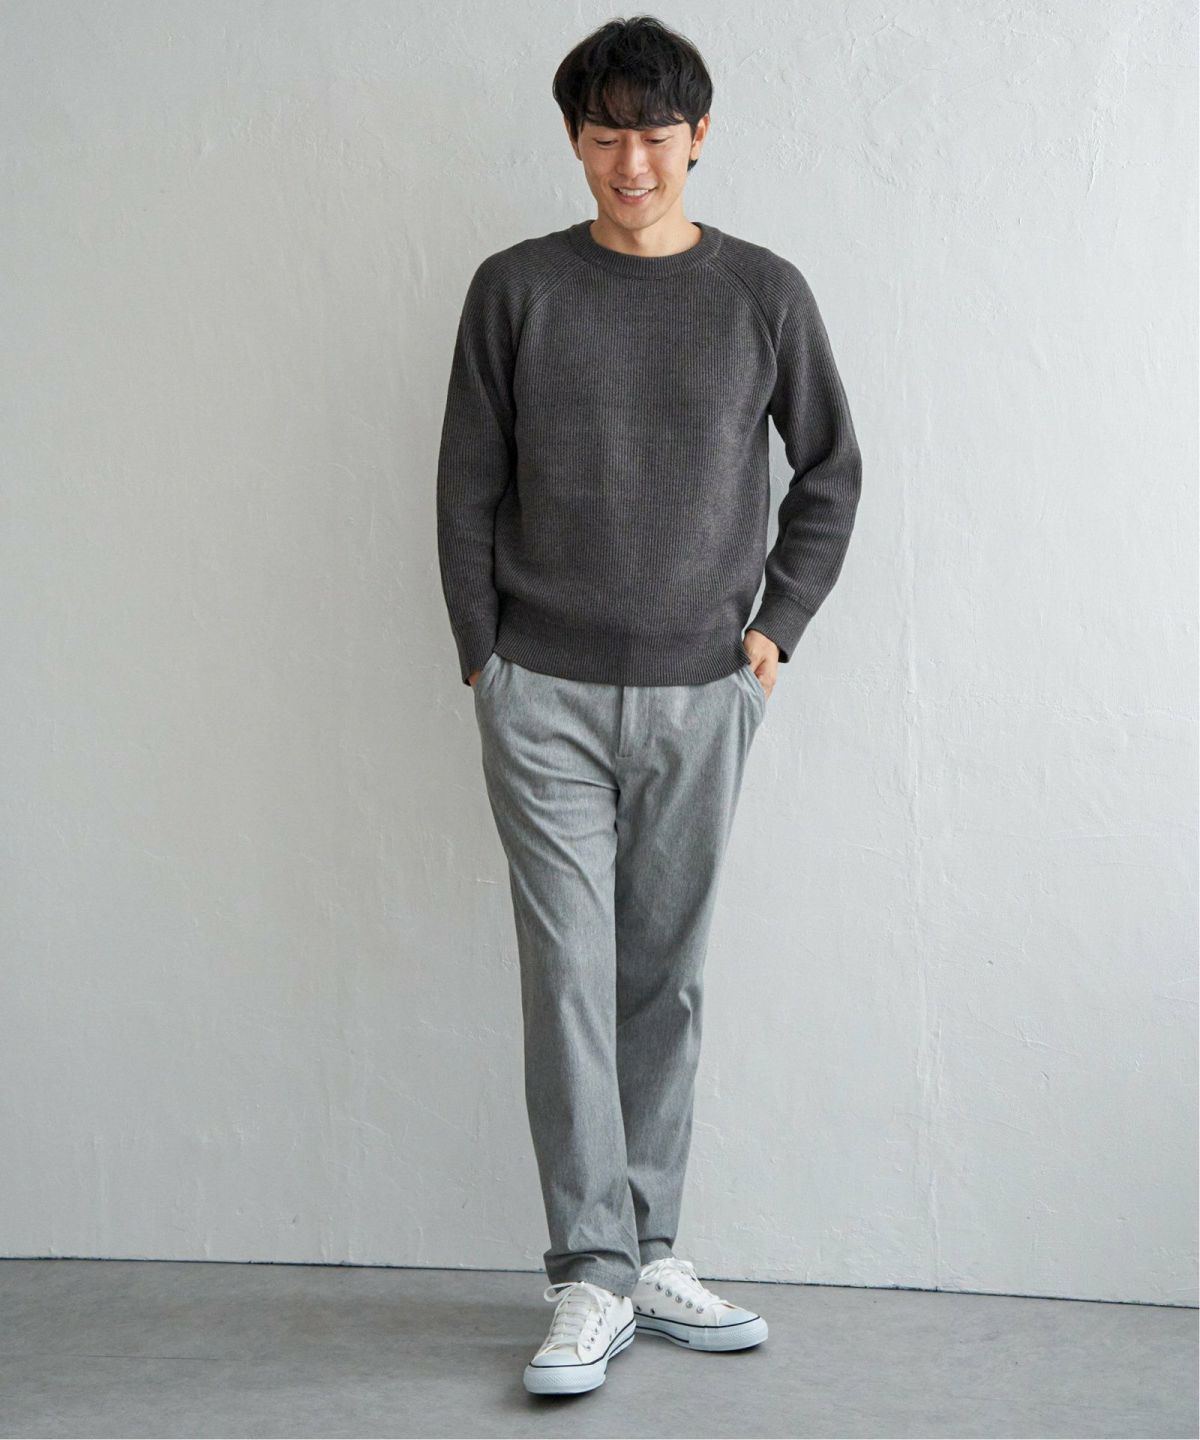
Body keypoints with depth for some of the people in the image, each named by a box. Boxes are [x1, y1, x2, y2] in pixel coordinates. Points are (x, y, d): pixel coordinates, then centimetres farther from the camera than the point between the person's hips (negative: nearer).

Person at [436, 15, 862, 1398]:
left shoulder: (763, 292, 5)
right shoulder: (516, 289, 2)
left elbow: (830, 469, 13)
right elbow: (467, 488, 5)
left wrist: (777, 625, 6)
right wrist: (484, 658, 0)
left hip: (700, 694, 1)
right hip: (545, 696, -1)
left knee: (665, 979, 8)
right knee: (572, 976, -5)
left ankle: (648, 1248, 19)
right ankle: (591, 1278, 1)